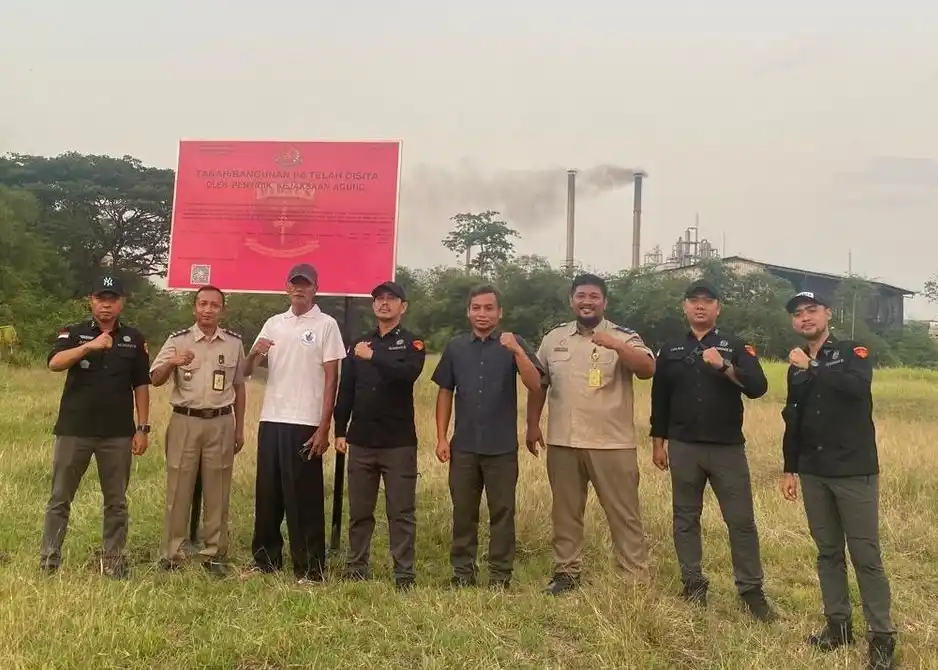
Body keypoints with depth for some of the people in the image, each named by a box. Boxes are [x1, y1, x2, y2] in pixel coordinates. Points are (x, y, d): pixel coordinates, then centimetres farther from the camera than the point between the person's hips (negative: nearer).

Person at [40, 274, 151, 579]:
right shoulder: (73, 333, 2)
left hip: (118, 433, 1)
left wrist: (142, 428, 0)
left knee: (116, 502, 8)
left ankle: (113, 561, 19)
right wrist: (90, 346, -32)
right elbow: (54, 363, -18)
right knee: (59, 498, 7)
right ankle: (48, 559, 18)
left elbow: (141, 386, 6)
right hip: (74, 430, -1)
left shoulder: (134, 338, 6)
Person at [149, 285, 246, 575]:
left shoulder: (234, 342, 5)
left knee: (217, 493, 7)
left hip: (220, 424, 1)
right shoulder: (178, 340, 0)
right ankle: (171, 555, 14)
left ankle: (214, 554, 18)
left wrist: (239, 428, 11)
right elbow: (155, 380, -5)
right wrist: (172, 363, -26)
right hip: (185, 423, -1)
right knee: (178, 491, 4)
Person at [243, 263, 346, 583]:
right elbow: (246, 372, 13)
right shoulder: (274, 323, 12)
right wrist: (254, 353, -11)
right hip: (271, 420, 5)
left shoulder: (326, 325, -2)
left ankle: (310, 570, 8)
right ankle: (265, 560, 25)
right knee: (267, 495, 11)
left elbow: (331, 378, -5)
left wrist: (324, 428, -11)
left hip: (305, 424, -5)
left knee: (304, 499, -1)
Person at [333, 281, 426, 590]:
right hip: (361, 441, 4)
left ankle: (404, 574, 6)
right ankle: (355, 569, 21)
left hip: (399, 442, -4)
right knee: (359, 511, 10)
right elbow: (345, 390, 11)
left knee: (401, 512, 0)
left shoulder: (412, 343, 2)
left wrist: (373, 357, -23)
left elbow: (408, 373, -20)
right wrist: (340, 431, 7)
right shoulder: (358, 344, 13)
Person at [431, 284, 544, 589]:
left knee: (502, 512, 6)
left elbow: (535, 385, -14)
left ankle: (500, 575, 16)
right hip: (463, 445, 2)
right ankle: (462, 572, 22)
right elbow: (445, 392, 8)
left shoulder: (514, 344, -2)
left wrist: (517, 351, -28)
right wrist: (441, 437, 3)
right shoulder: (455, 347, 5)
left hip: (502, 446, -2)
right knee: (463, 511, 10)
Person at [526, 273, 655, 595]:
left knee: (624, 514, 3)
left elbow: (648, 369, -19)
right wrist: (532, 425, 13)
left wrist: (616, 345, -33)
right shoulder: (554, 338, 9)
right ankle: (566, 571, 27)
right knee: (565, 512, 13)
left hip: (612, 443, -3)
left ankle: (636, 578, 13)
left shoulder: (623, 337, -3)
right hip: (562, 442, 4)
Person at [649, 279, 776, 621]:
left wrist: (725, 366, -25)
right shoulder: (670, 349, 8)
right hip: (684, 447, 2)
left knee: (741, 520, 1)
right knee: (686, 518, 8)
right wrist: (658, 443, 9)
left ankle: (752, 590, 11)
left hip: (728, 448, -2)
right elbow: (659, 399, 11)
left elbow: (758, 387, -11)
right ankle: (693, 585, 20)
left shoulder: (736, 346, 2)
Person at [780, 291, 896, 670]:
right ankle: (838, 625, 22)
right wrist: (789, 469, 14)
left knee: (865, 555, -2)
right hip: (813, 474, 5)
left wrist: (813, 368, -21)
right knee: (828, 552, 11)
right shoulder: (797, 366, 12)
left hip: (854, 471, -5)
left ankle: (882, 636, 8)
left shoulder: (853, 352, -3)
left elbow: (858, 387, -27)